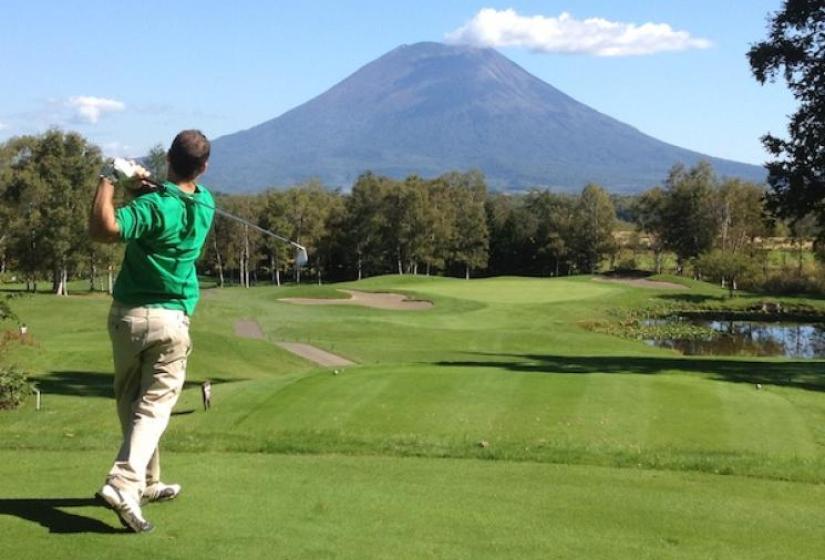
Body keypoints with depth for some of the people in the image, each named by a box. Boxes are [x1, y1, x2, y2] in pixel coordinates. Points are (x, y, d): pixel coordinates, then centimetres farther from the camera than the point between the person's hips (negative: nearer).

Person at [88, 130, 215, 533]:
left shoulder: (154, 206, -15)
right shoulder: (206, 204, 1)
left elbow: (101, 230, -28)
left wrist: (107, 183, -15)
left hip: (126, 316, -1)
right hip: (170, 319, 1)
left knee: (130, 403, 15)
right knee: (154, 405, -2)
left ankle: (145, 483, 26)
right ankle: (123, 483, -21)